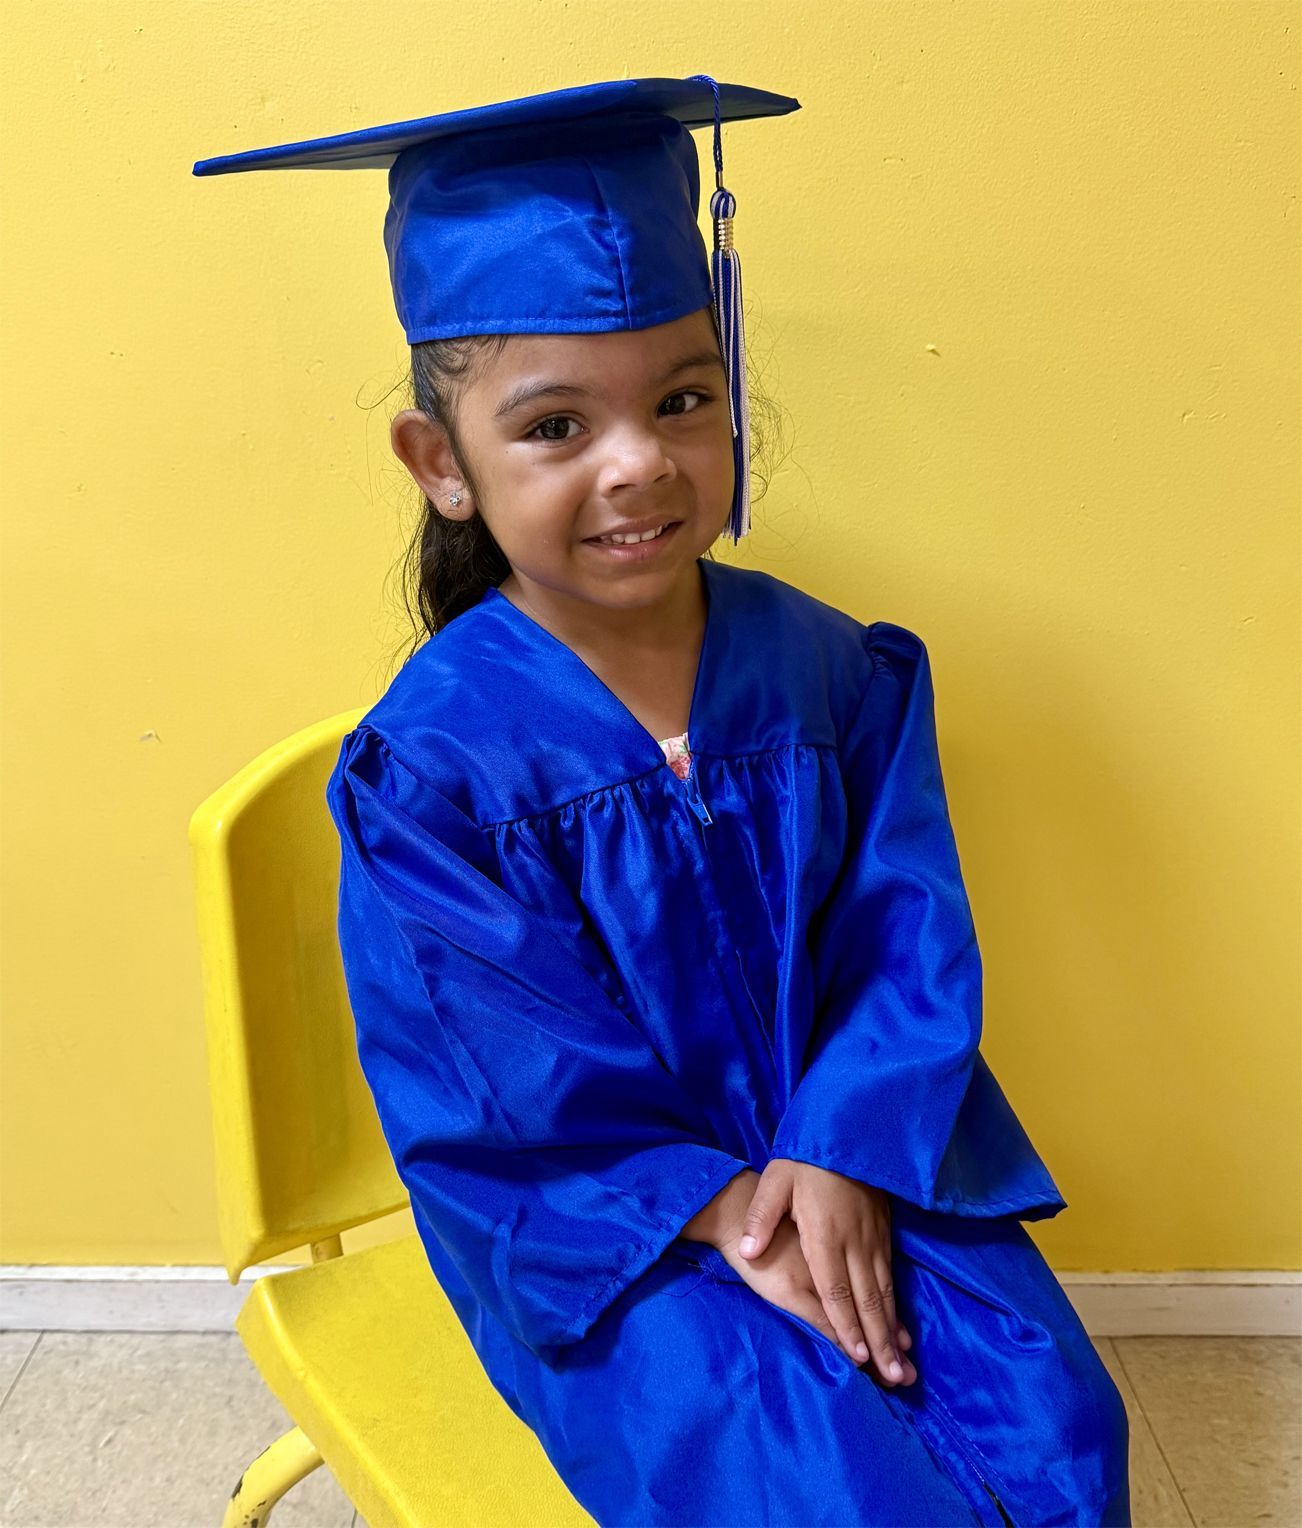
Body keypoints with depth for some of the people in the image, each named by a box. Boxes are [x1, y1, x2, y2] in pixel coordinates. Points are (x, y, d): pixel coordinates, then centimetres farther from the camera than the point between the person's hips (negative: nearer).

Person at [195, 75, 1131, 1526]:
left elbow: (906, 943, -3)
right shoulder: (436, 763, -16)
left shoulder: (830, 671, -5)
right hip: (600, 1215, -3)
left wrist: (843, 1158, -16)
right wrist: (710, 1206, -17)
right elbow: (495, 1098, -12)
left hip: (850, 1152, 4)